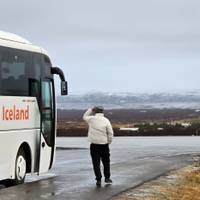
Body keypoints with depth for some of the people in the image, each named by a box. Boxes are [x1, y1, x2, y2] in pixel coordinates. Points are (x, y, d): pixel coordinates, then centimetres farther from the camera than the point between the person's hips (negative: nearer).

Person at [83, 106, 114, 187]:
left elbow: (85, 117, 19)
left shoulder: (91, 119, -4)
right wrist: (109, 142, 8)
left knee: (96, 163, 2)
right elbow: (110, 133, -5)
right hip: (104, 144, 1)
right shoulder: (106, 120, -4)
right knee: (106, 161, 16)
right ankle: (107, 178, 20)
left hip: (94, 144, 0)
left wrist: (91, 110, 22)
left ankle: (98, 180, 0)